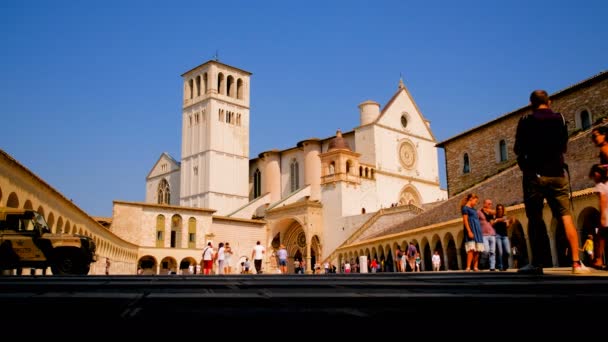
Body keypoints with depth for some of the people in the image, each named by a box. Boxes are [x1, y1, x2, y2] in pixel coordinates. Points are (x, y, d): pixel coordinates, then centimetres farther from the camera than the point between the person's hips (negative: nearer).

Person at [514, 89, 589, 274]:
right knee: (566, 217, 1)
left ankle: (536, 263, -1)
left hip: (534, 174, -2)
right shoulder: (560, 119, 8)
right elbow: (564, 147, 17)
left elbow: (518, 149, 1)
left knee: (535, 219, 3)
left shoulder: (525, 121, 0)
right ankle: (576, 262, -6)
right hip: (557, 174, 2)